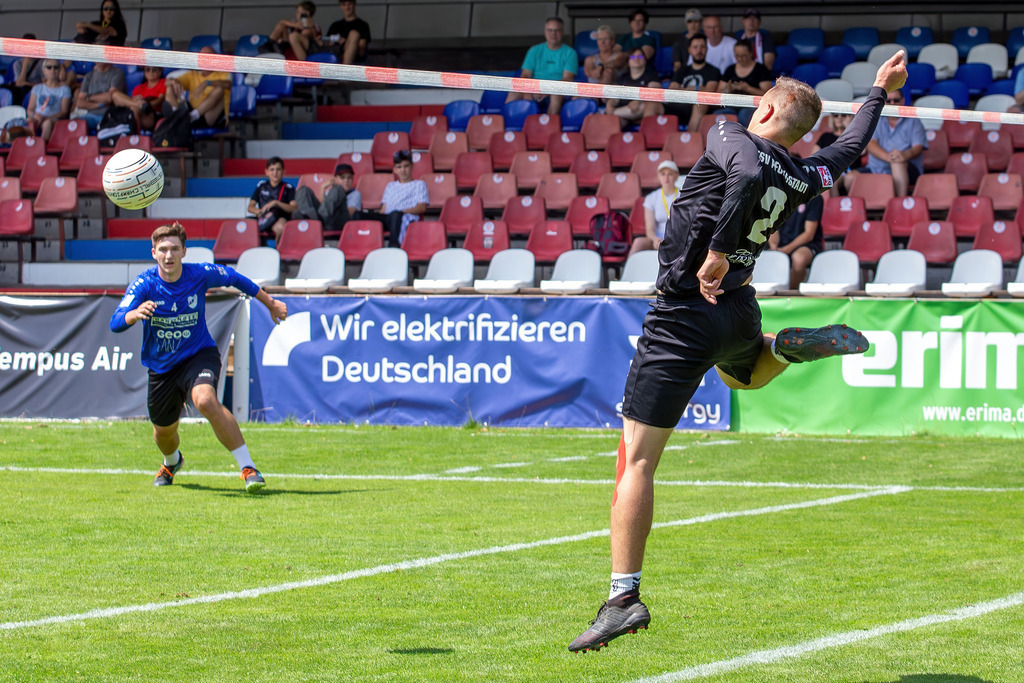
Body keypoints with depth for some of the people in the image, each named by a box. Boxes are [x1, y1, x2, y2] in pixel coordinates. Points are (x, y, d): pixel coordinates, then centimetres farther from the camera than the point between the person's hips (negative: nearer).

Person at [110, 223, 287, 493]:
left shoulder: (201, 275, -15)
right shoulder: (144, 285, -17)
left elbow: (235, 278, 6)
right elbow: (115, 323, -28)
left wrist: (270, 303, 17)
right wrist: (135, 314, -51)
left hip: (198, 355, -2)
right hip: (162, 367, 3)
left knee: (205, 400, -35)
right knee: (163, 433, 17)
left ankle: (248, 468, -30)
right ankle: (172, 462, 57)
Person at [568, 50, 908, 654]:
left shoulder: (731, 136, -9)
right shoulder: (804, 178, 7)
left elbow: (747, 177, -32)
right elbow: (850, 148, 27)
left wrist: (718, 252, -26)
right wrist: (881, 91, 41)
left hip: (688, 316, -6)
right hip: (740, 311, 6)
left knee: (636, 458, -8)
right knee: (747, 372, 44)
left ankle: (624, 597, -16)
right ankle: (791, 346, 12)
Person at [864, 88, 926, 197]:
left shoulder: (913, 122, 11)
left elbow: (918, 148, -5)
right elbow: (871, 144, -2)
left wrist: (905, 154, -31)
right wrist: (886, 156, -25)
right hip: (876, 169, 2)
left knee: (897, 162, -38)